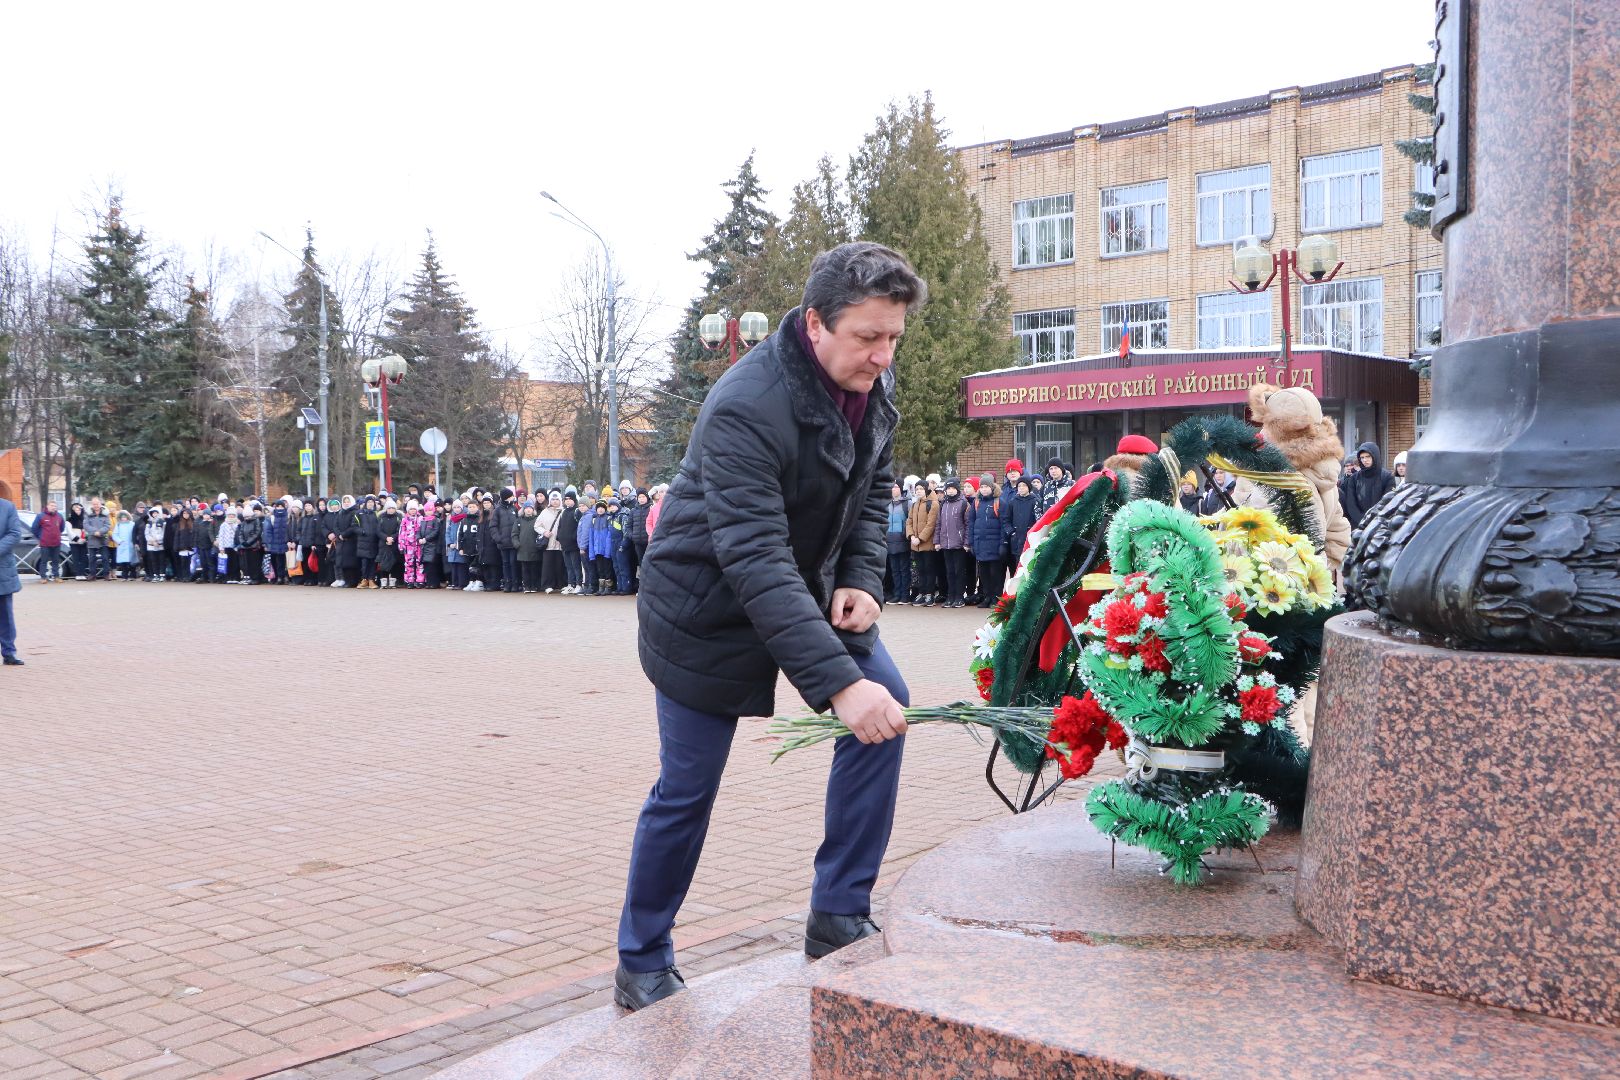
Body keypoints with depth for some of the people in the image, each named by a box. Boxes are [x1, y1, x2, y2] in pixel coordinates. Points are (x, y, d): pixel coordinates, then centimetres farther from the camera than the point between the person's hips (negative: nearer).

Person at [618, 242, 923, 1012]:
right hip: (707, 606, -7)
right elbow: (755, 562, -40)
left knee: (887, 707, -10)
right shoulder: (746, 409, -32)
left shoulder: (872, 385, -7)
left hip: (806, 588, 7)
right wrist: (838, 683, -47)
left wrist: (863, 579, -10)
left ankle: (839, 918, 3)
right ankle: (641, 965, 22)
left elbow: (873, 491, 9)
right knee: (686, 791, 0)